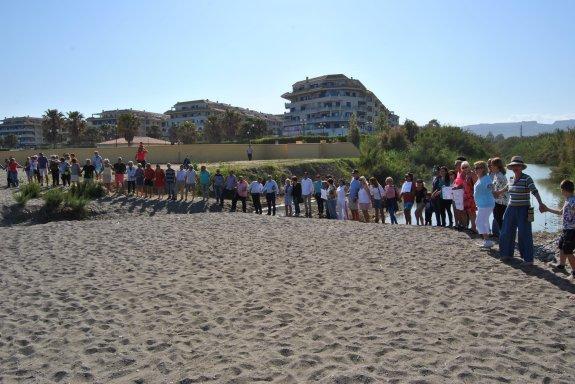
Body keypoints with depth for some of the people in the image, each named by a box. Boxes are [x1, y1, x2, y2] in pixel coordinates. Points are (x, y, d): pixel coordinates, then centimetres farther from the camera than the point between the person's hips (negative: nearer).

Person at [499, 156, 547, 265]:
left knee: (524, 234, -4)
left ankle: (528, 259, 6)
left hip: (523, 209, -6)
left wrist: (540, 204, -33)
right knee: (507, 232, 11)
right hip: (511, 208, 6)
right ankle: (507, 253, 28)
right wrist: (498, 193, 40)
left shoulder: (527, 178, -10)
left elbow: (535, 191, -21)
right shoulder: (511, 178, 7)